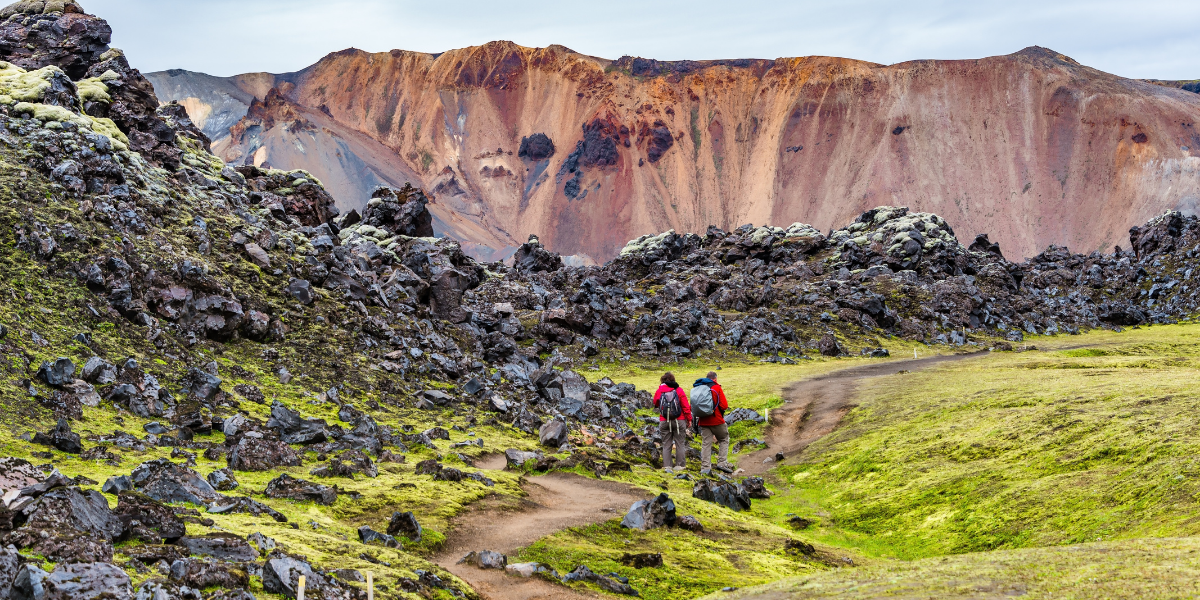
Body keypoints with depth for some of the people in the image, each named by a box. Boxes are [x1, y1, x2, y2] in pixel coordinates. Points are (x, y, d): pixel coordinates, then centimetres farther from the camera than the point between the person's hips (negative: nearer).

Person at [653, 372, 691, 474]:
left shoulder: (659, 391, -1)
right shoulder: (679, 390, -5)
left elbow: (655, 403, 15)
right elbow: (685, 406, -5)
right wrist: (689, 419, 2)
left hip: (664, 422, 1)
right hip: (679, 421, -1)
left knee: (666, 445, 7)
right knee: (680, 444, 8)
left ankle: (667, 466, 1)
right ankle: (680, 465, 8)